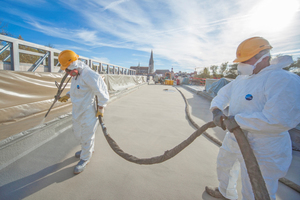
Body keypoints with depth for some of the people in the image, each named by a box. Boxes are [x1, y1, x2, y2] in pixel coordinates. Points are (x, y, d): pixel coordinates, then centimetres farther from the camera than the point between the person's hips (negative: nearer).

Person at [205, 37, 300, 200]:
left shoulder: (284, 80, -23)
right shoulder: (241, 79, 4)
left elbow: (280, 119, -34)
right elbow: (223, 94, 9)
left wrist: (238, 120, -28)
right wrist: (216, 110, -11)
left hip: (261, 150, -9)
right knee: (224, 165, 30)